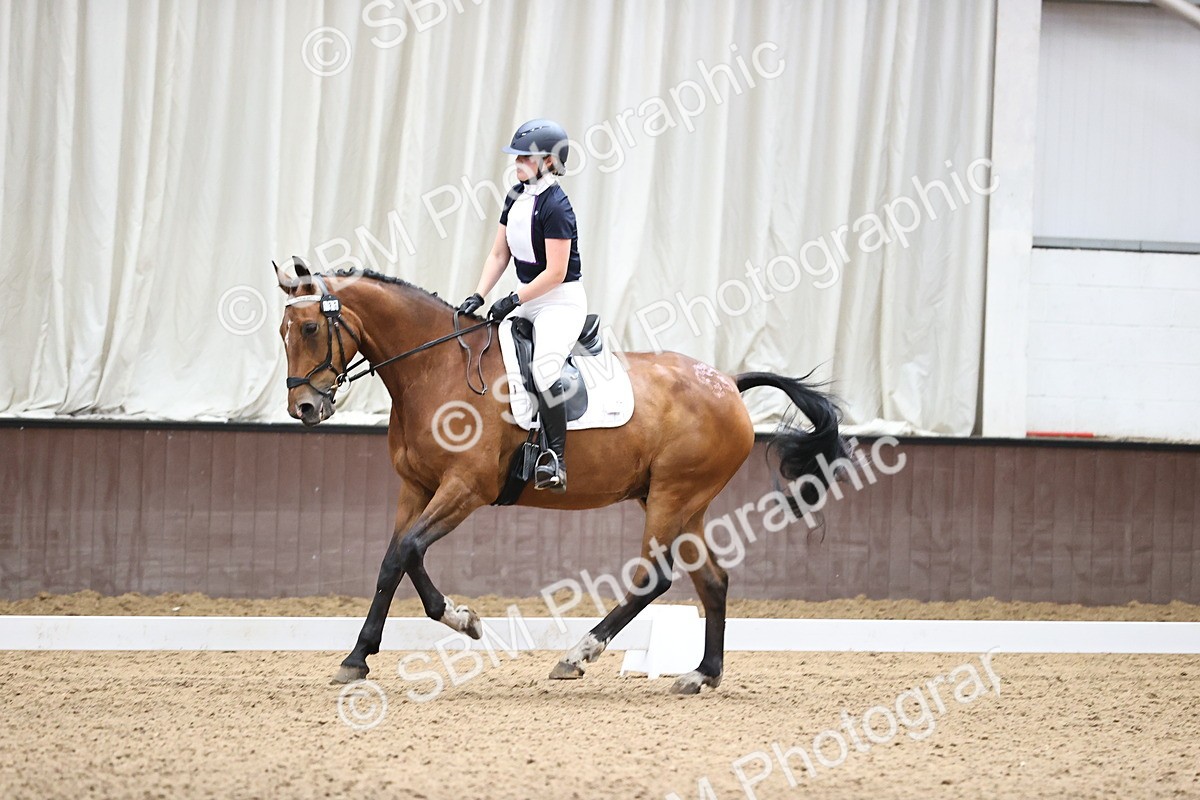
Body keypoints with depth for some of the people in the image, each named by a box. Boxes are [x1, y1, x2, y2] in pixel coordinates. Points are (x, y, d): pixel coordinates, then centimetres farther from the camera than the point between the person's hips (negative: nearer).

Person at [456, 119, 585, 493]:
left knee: (544, 368, -29)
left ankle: (555, 461, -26)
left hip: (561, 301, -10)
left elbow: (555, 273, -21)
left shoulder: (555, 206, -19)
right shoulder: (517, 198, 8)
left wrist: (513, 301, -19)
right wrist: (478, 297, -1)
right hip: (528, 300, 10)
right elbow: (499, 254, 11)